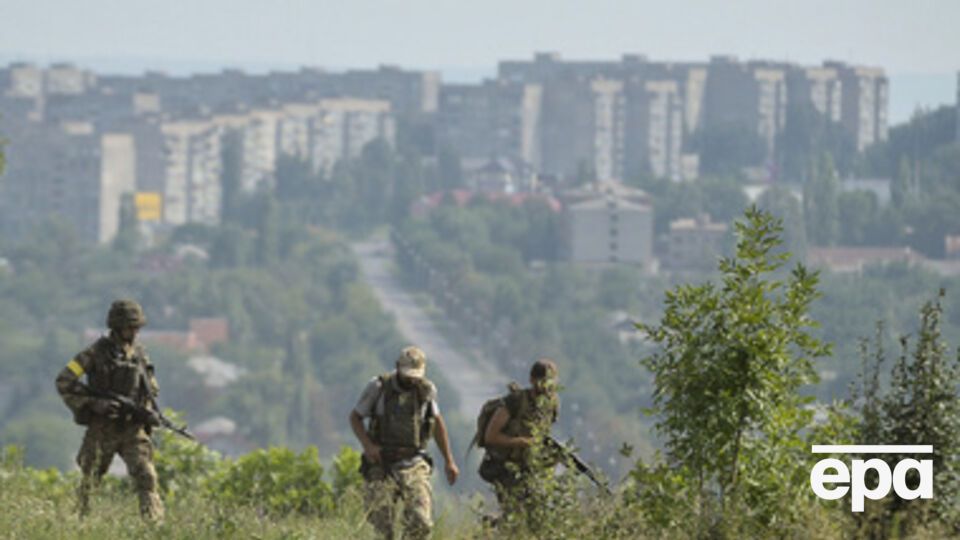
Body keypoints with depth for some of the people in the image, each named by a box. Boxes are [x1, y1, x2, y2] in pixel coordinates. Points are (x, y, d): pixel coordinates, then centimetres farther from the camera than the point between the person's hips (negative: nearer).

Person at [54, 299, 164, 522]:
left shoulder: (139, 354, 8)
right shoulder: (97, 352, -6)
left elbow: (152, 390, 20)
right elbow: (63, 382, -7)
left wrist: (149, 411, -1)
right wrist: (93, 404, -16)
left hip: (133, 428, 3)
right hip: (102, 428, -3)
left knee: (146, 476, -13)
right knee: (89, 480, 8)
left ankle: (155, 523, -17)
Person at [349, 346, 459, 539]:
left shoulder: (427, 390, 3)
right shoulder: (378, 388, -5)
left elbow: (437, 422, 19)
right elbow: (355, 417, 5)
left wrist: (449, 461, 18)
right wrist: (368, 445, -13)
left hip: (414, 466, 1)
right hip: (382, 467, -1)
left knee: (421, 523, -16)